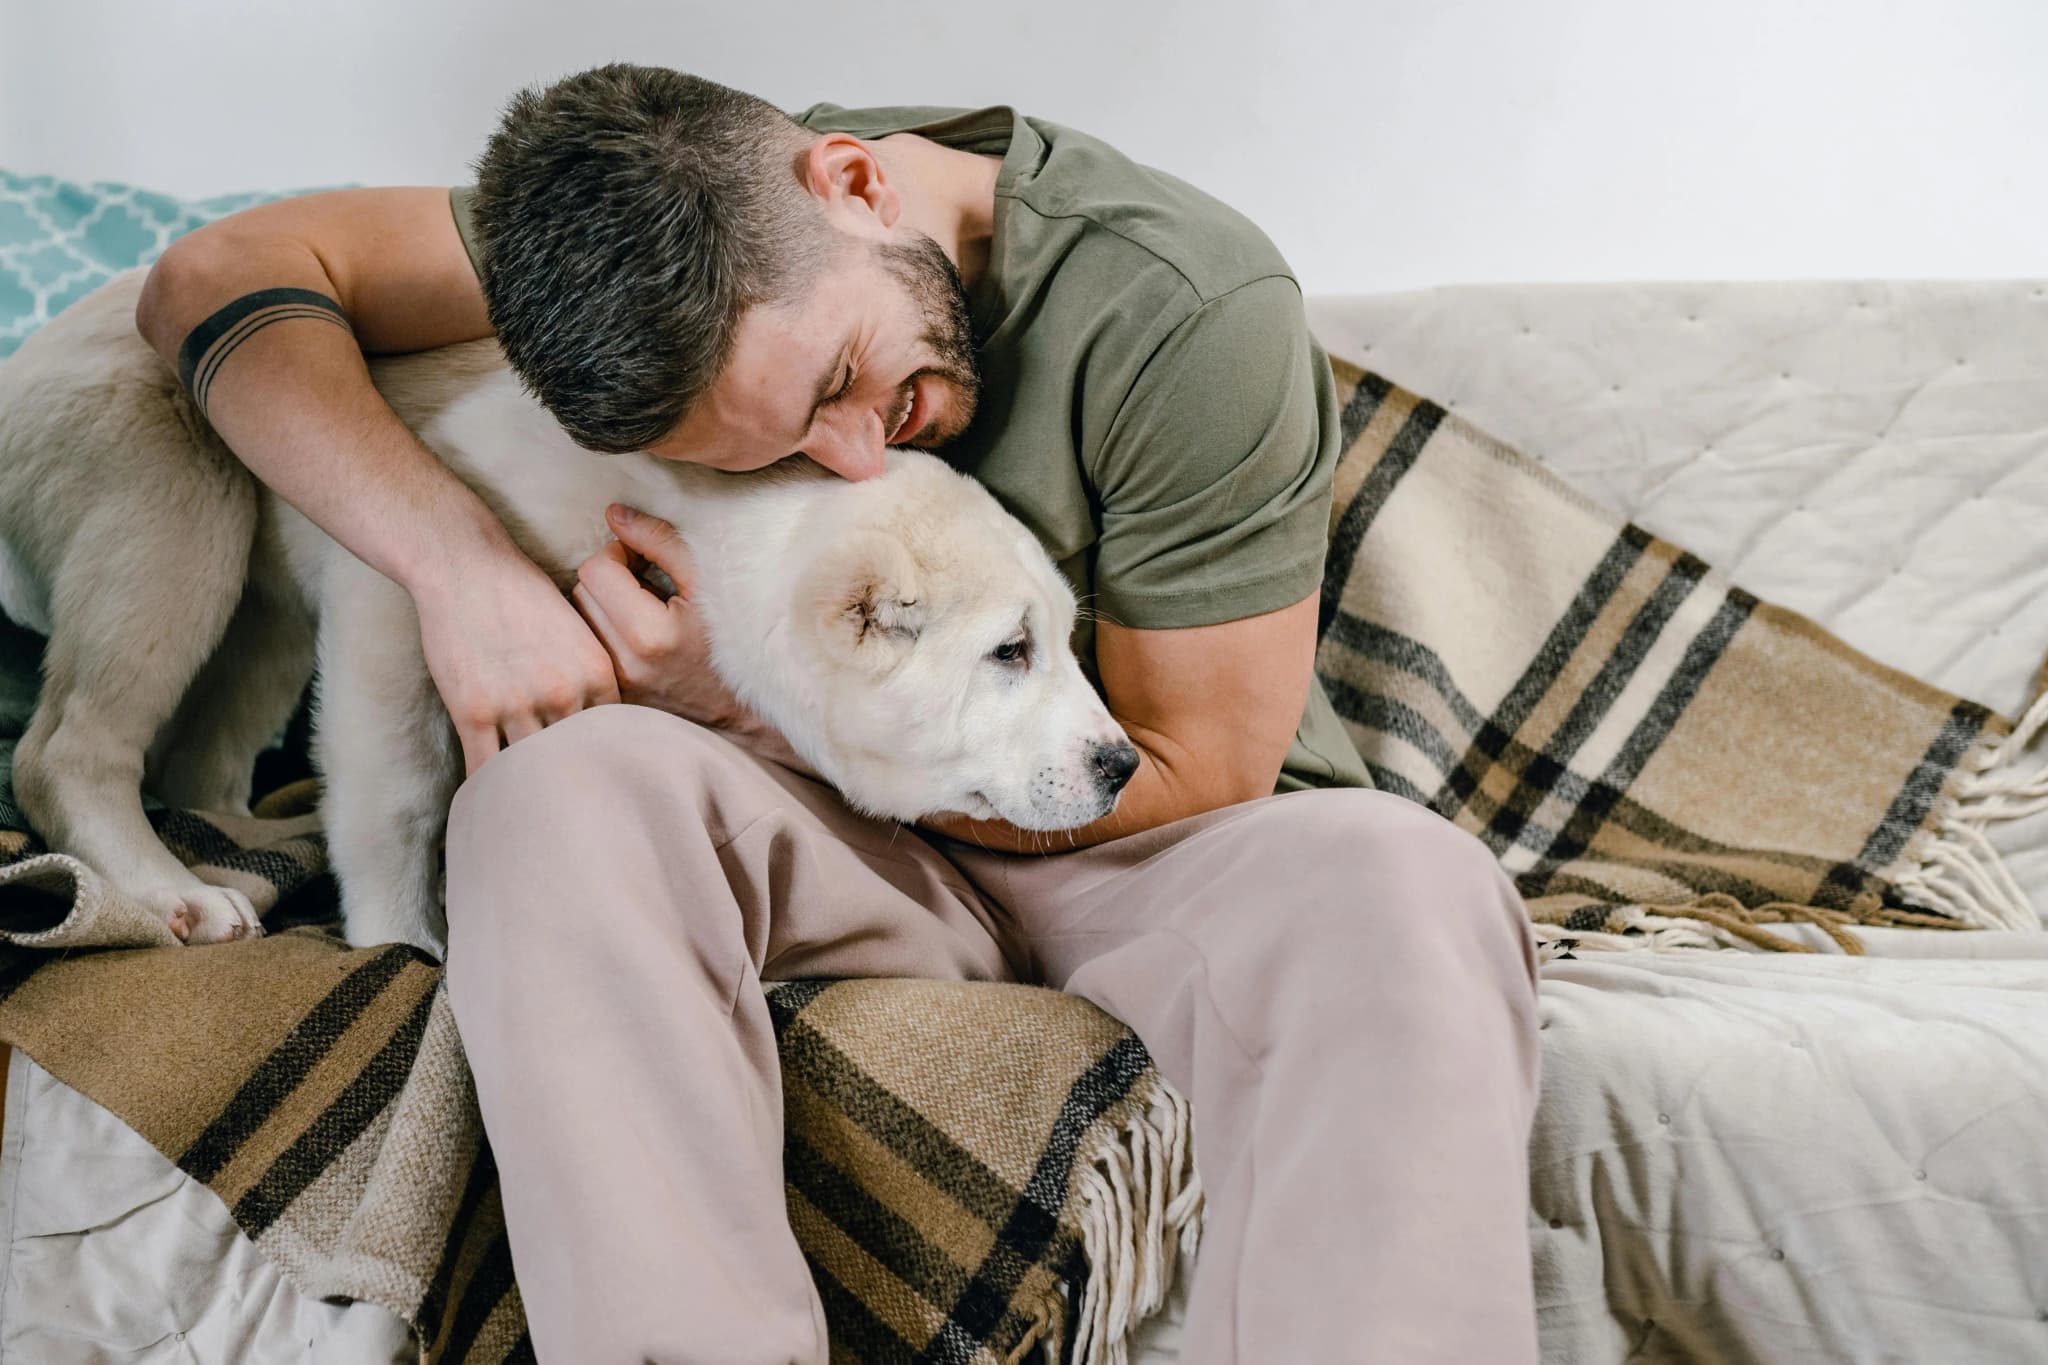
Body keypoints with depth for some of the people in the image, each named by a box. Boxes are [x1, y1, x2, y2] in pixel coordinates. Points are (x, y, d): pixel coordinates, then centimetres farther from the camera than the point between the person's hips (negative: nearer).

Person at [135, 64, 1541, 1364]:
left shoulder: (1193, 307, -20)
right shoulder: (698, 226, -7)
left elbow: (1192, 779, -14)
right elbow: (222, 274, -5)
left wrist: (744, 708, -17)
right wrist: (463, 554, -25)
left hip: (1140, 863, -2)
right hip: (854, 857, 3)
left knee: (1402, 891, -36)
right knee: (566, 786, -29)